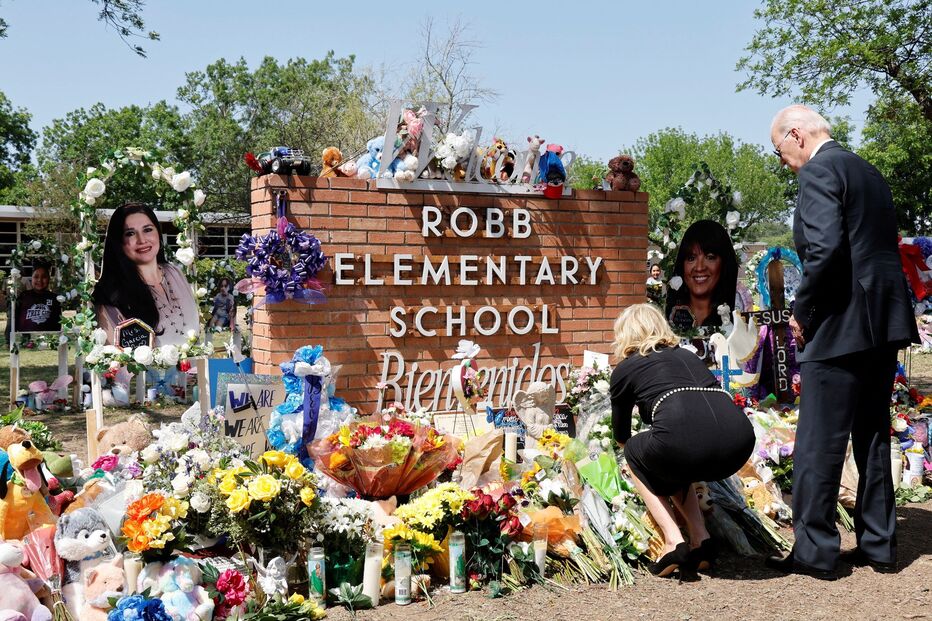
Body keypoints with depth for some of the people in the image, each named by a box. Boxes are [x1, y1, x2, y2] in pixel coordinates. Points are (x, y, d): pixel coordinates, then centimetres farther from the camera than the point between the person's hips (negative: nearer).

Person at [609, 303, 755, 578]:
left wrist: (634, 448, 61)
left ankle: (673, 542, 12)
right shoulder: (688, 355, 33)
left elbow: (621, 435, 36)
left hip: (684, 440, -5)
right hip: (740, 441, 5)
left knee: (635, 454, 26)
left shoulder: (625, 369, 22)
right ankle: (700, 539, 18)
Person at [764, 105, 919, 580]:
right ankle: (877, 545, 22)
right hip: (884, 324, 9)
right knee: (873, 438, 15)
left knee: (818, 445, -1)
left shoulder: (819, 171, -10)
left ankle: (814, 552, 5)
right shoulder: (868, 172, 18)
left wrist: (802, 311, -11)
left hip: (841, 326, -9)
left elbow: (825, 248, -22)